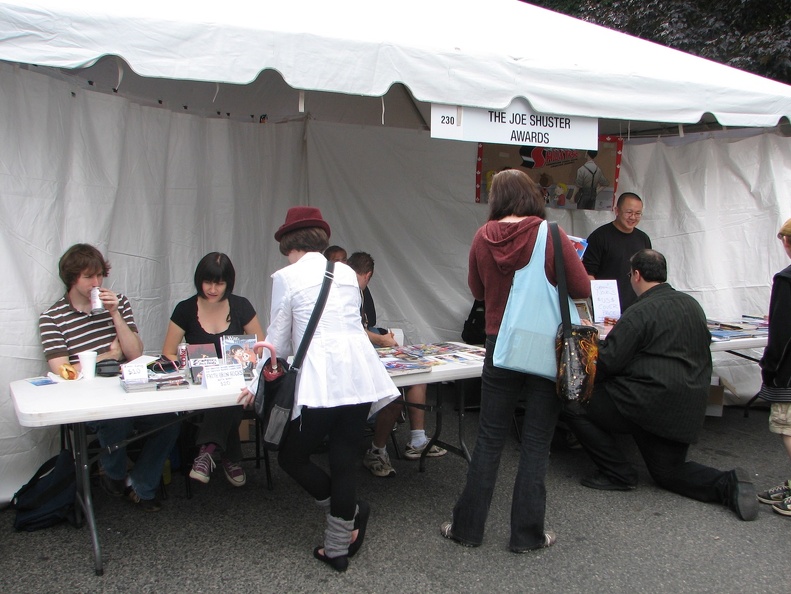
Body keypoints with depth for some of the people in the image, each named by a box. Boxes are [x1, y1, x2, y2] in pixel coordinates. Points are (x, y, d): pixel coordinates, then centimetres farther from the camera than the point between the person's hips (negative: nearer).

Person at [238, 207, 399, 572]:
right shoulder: (347, 273, 17)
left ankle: (350, 513, 19)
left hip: (321, 381, -6)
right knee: (344, 461, 12)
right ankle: (338, 549, 20)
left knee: (291, 458, 14)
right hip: (360, 376, 6)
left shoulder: (286, 277, 4)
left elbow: (279, 342, 7)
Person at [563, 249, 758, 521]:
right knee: (669, 472, 23)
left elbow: (607, 362, -16)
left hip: (649, 404, -8)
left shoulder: (639, 313, -13)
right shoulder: (692, 304, 11)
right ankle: (728, 484, -1)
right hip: (689, 412, 9)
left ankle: (618, 473, 4)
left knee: (573, 404, 1)